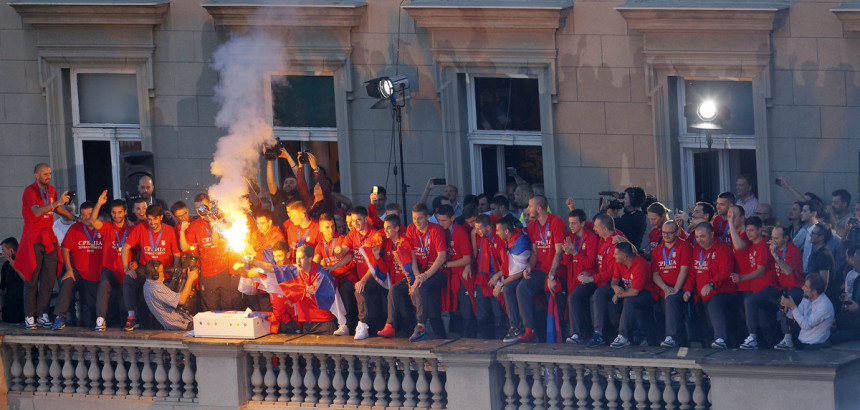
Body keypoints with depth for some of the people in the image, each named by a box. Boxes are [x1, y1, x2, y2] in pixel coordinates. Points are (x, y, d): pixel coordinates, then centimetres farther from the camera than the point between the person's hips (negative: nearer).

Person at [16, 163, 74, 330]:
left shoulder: (51, 190, 14)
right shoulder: (30, 191, -9)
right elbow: (37, 212, -24)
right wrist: (57, 202, -31)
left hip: (49, 239, 6)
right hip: (33, 239, -6)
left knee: (49, 279, 1)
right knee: (32, 279, -5)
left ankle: (42, 314, 5)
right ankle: (29, 316, -3)